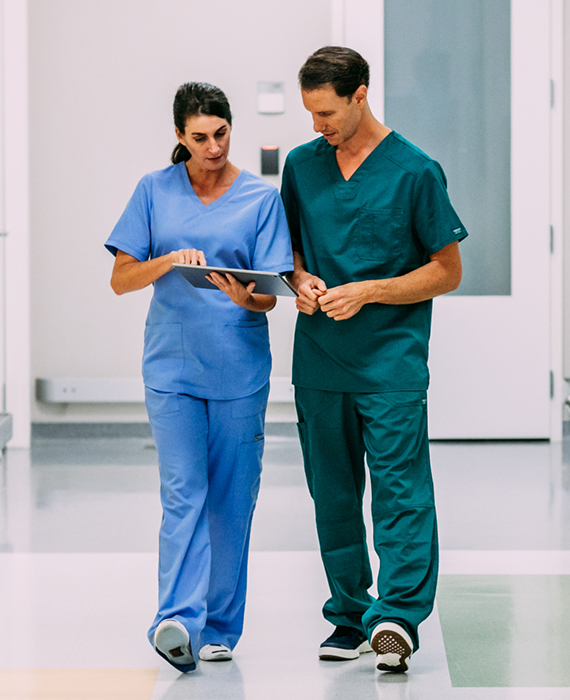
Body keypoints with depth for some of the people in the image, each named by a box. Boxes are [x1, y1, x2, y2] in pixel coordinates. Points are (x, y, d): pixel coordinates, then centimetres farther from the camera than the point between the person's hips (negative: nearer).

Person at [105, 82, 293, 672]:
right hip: (172, 364, 0)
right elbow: (120, 279, 3)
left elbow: (269, 296, -1)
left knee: (230, 500, 4)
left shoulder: (261, 197, 4)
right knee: (183, 494, -11)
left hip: (239, 368, 0)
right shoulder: (154, 191, 6)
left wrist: (246, 297, -24)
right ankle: (178, 619, -19)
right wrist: (169, 261, -14)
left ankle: (219, 627, 14)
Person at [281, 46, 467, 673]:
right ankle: (349, 616, 19)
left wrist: (366, 293, -12)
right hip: (319, 361, 5)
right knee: (333, 495, 9)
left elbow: (447, 270, -2)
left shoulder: (415, 171, -5)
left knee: (400, 492, -11)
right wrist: (301, 280, -2)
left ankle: (399, 615, -13)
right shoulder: (301, 165, 9)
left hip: (391, 362, -5)